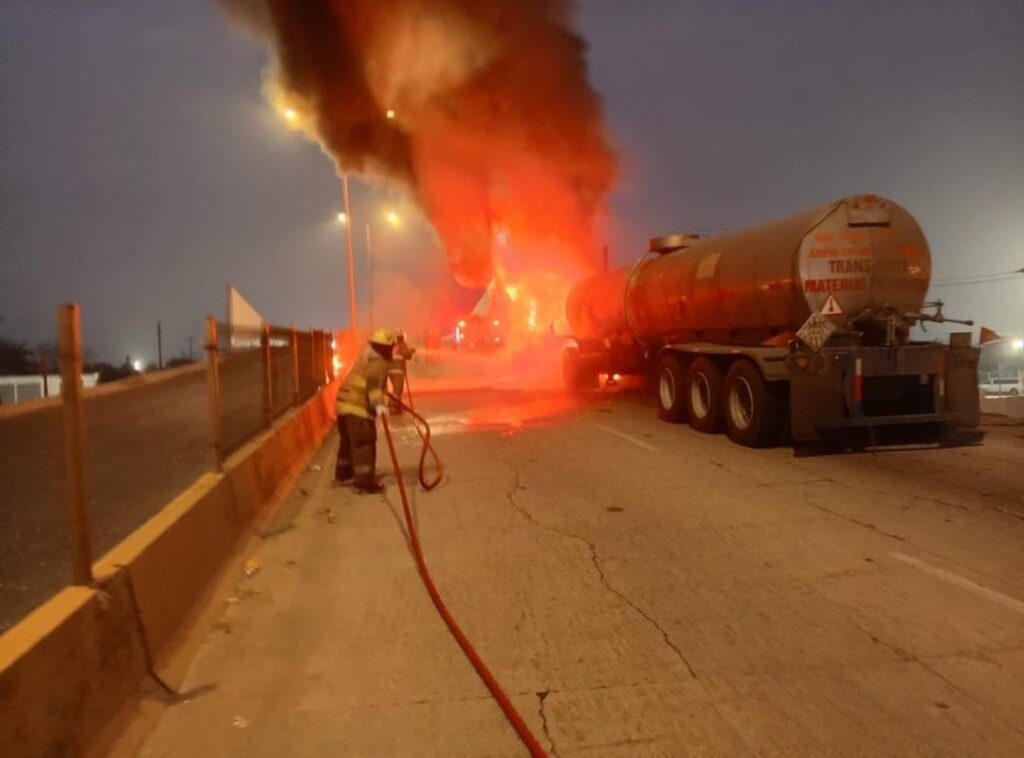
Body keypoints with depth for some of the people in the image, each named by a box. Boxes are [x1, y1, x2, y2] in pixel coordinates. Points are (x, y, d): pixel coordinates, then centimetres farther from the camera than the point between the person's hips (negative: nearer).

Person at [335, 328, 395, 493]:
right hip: (358, 406, -10)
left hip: (344, 402, 10)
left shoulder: (367, 358, 22)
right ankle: (365, 481, -12)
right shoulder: (378, 362, -10)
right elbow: (374, 384, -29)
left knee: (348, 440, 24)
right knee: (364, 444, -9)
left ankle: (344, 472, 39)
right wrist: (378, 404, -44)